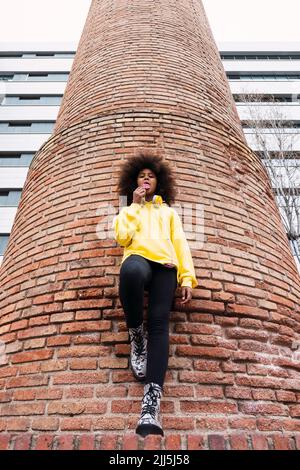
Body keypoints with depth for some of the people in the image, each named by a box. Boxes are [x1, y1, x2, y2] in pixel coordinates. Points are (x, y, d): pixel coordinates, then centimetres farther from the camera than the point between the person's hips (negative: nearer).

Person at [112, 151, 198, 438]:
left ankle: (151, 404, -34)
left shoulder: (168, 211, 32)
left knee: (159, 323, -23)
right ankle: (136, 335, -16)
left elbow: (180, 243, 18)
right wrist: (135, 205, 11)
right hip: (139, 259, -1)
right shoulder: (129, 209, 30)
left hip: (165, 266, 1)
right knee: (131, 271, -42)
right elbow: (122, 237, 8)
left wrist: (187, 277, 3)